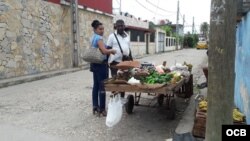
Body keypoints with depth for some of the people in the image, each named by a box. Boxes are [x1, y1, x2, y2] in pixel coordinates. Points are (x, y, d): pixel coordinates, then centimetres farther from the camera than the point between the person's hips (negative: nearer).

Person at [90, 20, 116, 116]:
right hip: (101, 64, -10)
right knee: (102, 87, -5)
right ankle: (102, 109, 0)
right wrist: (112, 51, -9)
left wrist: (109, 52, 12)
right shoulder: (99, 38, -15)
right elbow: (104, 51, -26)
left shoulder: (93, 38, 15)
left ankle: (95, 107, 19)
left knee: (96, 86, 12)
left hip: (95, 64, 10)